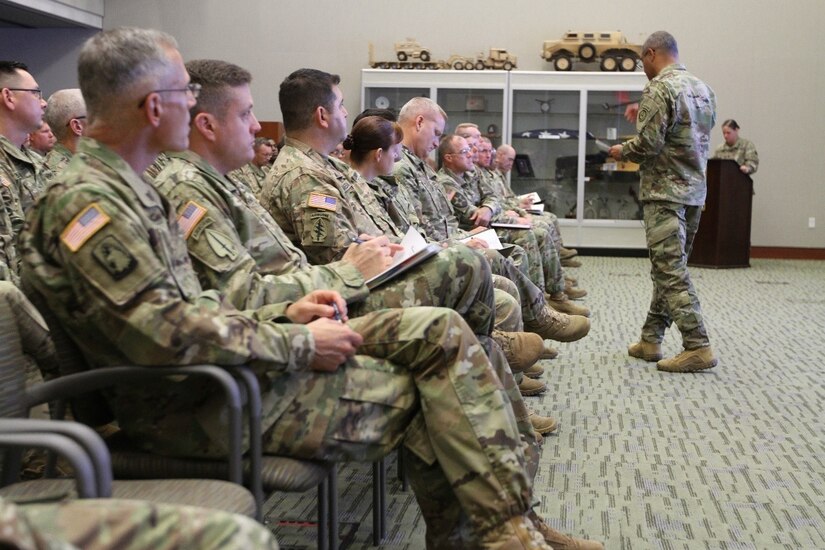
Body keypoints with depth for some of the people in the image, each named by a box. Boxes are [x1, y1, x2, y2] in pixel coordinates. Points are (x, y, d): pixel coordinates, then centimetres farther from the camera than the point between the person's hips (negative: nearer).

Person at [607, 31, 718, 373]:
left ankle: (697, 347, -8)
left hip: (665, 192, -8)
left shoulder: (658, 89, -13)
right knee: (668, 268, 13)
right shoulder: (703, 89, 12)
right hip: (696, 190, 9)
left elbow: (649, 144, -19)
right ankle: (650, 339, 21)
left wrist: (622, 151, 1)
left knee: (672, 271, -6)